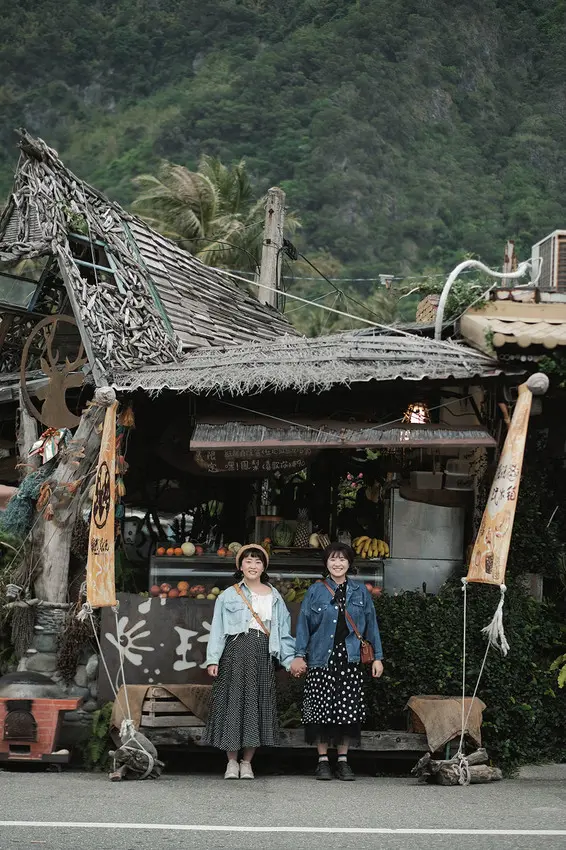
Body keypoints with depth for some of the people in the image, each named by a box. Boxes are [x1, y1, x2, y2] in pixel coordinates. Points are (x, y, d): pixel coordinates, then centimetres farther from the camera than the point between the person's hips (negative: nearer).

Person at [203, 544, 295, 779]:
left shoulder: (274, 596, 14)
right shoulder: (228, 595, 9)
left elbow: (283, 629, 10)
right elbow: (217, 629, 4)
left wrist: (290, 659, 1)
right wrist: (213, 659, -6)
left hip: (262, 654, 2)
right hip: (235, 652, -1)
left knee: (257, 704, 1)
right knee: (233, 701, -2)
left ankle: (247, 762, 9)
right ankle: (232, 762, 7)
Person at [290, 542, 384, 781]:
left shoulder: (360, 592, 10)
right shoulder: (315, 591, 5)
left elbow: (371, 624, 12)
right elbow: (304, 624, 4)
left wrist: (377, 657, 8)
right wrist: (299, 655, -4)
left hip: (350, 659, 1)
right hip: (322, 659, -1)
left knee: (348, 710, 0)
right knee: (321, 709, -1)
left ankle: (343, 760, 10)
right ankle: (322, 760, 8)